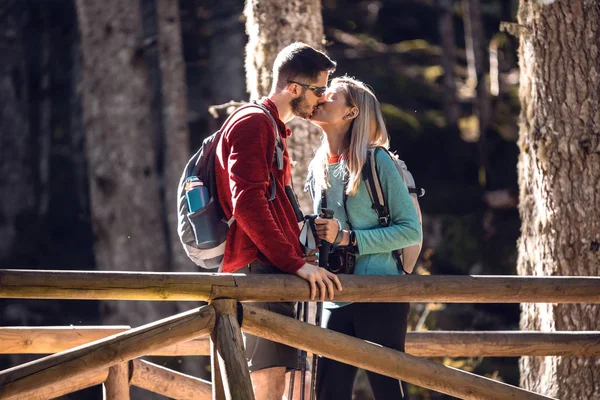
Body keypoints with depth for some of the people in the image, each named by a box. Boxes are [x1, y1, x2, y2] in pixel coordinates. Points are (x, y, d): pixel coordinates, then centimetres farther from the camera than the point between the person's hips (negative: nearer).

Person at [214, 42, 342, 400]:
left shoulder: (273, 129, 26)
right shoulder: (253, 123, -7)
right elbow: (247, 203, -20)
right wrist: (296, 262, -22)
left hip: (272, 270, 10)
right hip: (258, 266, -10)